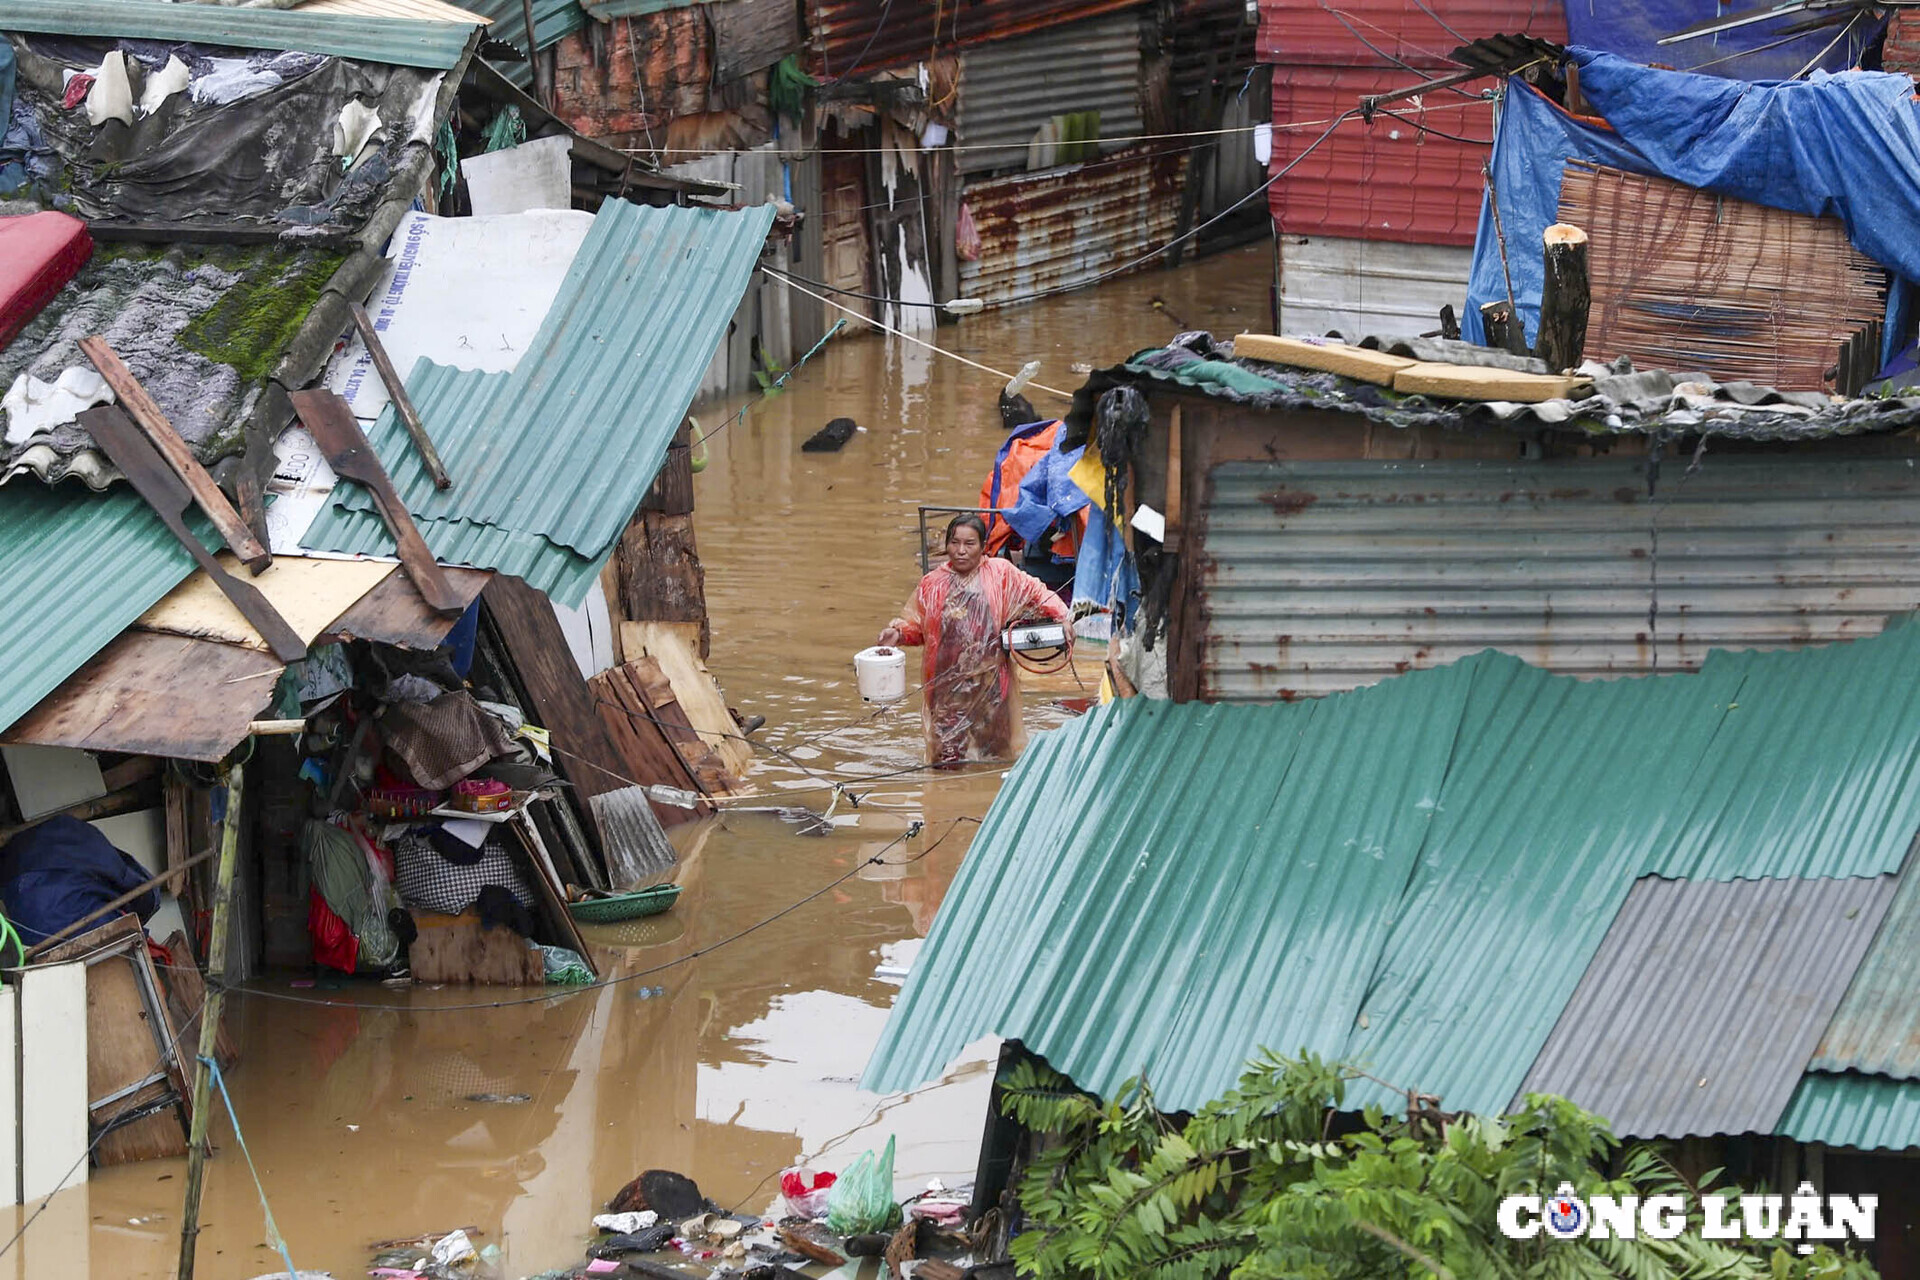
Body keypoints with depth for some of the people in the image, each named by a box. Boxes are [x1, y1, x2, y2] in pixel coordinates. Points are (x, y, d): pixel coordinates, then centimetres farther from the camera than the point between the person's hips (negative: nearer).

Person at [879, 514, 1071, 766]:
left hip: (989, 678, 0)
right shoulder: (932, 584, 6)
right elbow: (915, 624, 11)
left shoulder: (1001, 574, 3)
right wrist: (898, 633, -9)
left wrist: (1062, 617, -9)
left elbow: (1037, 593, 5)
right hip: (948, 683, 0)